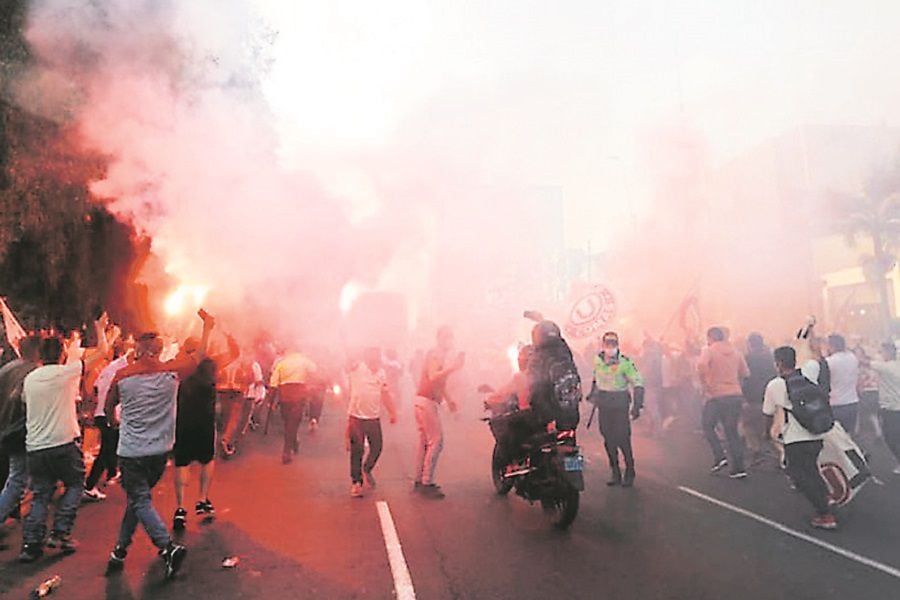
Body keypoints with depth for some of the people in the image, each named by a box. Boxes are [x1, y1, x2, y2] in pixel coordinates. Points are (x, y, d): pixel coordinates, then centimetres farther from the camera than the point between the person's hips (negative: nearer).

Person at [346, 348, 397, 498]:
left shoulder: (381, 372, 9)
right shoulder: (357, 369, -5)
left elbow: (385, 393, 18)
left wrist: (392, 412, 20)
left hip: (374, 417, 4)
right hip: (356, 416, -4)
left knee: (376, 448, 7)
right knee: (357, 450, 1)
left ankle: (366, 470, 34)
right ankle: (355, 481, 15)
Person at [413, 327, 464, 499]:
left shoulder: (441, 355, 20)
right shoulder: (435, 354, -11)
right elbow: (433, 377, -25)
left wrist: (448, 399, 22)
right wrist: (452, 368, -30)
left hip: (422, 401, 10)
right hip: (427, 401, -10)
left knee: (424, 441, 12)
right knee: (436, 441, -9)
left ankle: (419, 481, 18)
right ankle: (427, 483, -6)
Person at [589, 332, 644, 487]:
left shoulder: (625, 362, -13)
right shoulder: (597, 360, 2)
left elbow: (638, 383, -11)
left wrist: (637, 405, -18)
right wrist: (593, 393, 24)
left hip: (620, 405, -4)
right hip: (603, 405, 5)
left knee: (623, 439, -6)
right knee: (608, 440, 7)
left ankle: (629, 473, 11)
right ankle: (615, 473, 18)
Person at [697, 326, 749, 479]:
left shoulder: (709, 351, -5)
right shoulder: (735, 353, 13)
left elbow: (701, 365, -23)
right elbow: (745, 373, 13)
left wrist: (705, 385, -13)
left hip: (717, 396, -5)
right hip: (736, 395, 5)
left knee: (708, 426, 13)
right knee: (732, 431, 10)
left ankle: (720, 457, 0)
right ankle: (738, 468, 7)